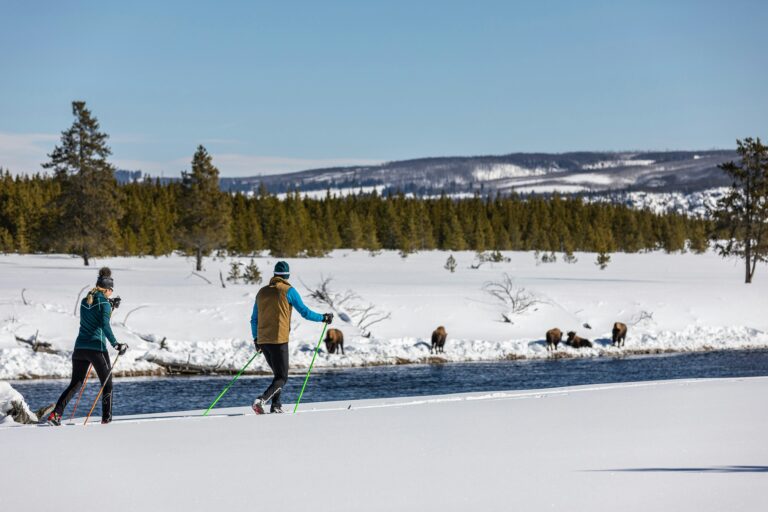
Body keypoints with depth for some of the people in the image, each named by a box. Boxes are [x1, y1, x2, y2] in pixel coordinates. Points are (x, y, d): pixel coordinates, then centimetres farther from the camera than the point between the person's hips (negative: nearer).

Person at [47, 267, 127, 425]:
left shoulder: (84, 301, 12)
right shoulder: (104, 303, -8)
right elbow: (105, 325, -21)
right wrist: (116, 344, -23)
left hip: (80, 348, 6)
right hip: (97, 348, -6)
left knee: (75, 384, 13)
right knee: (107, 384, 10)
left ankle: (55, 414, -1)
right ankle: (106, 418, 6)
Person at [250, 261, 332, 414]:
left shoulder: (262, 292, 14)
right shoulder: (288, 291, -3)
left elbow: (254, 319, 18)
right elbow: (304, 312, -2)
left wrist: (256, 339, 28)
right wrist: (323, 318, 12)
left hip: (263, 341, 6)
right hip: (279, 340, -6)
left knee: (278, 374, 21)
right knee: (281, 378, -2)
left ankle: (276, 406, 10)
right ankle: (261, 400, -23)